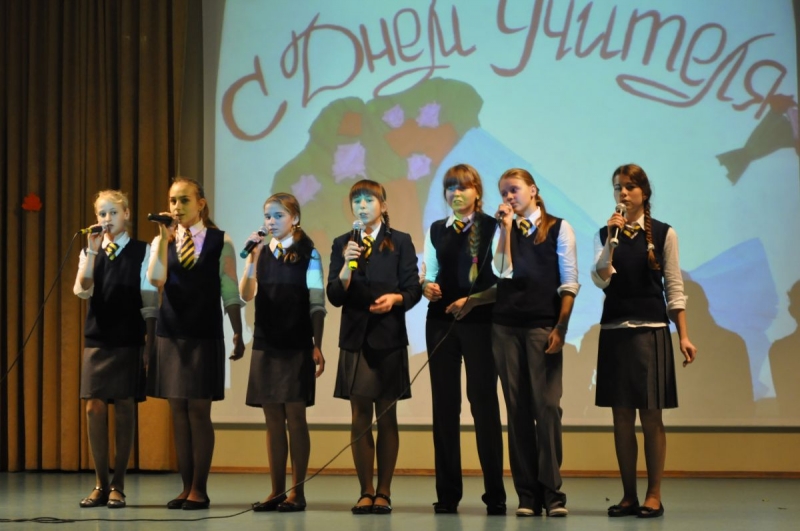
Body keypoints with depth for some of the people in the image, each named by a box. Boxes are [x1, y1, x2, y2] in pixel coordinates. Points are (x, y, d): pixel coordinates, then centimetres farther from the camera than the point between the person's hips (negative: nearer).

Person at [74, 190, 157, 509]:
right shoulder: (90, 251, 8)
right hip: (96, 338, 3)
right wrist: (93, 251, -15)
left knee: (124, 408, 0)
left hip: (129, 340, -3)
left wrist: (150, 343, -5)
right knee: (94, 408, 1)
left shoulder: (142, 251, 0)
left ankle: (118, 486, 6)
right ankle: (101, 485, 8)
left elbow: (150, 301, -1)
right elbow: (82, 291, -8)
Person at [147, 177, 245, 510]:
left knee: (199, 411, -2)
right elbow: (155, 280, -12)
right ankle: (186, 488, 12)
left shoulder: (220, 242, 0)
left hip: (205, 335, -3)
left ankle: (199, 489, 5)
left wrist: (238, 334, 0)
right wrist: (165, 238, -16)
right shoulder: (163, 241, 6)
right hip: (171, 335, 3)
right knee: (178, 411, 6)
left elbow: (230, 291, 2)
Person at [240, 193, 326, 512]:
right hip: (265, 344, 4)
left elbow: (317, 303, -4)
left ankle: (297, 492, 3)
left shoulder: (307, 254, -2)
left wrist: (317, 346, -9)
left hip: (296, 345, -4)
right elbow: (246, 295, 0)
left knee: (295, 416, -2)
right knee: (273, 419, 7)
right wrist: (251, 259, -10)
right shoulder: (262, 252, 10)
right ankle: (276, 490, 12)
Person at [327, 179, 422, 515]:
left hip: (388, 339, -2)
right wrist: (347, 266, -17)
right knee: (360, 418, 2)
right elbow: (334, 296, -1)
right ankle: (366, 492, 7)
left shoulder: (400, 242, 2)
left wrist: (395, 298, -20)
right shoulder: (342, 244, 7)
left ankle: (383, 493, 8)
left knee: (386, 417, 4)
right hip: (355, 338, 2)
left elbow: (413, 290, -1)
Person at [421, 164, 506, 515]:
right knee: (444, 404, 4)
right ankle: (447, 493, 10)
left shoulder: (492, 228, -2)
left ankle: (494, 493, 3)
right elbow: (429, 275, 15)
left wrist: (472, 300, -17)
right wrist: (427, 287, -7)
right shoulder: (436, 231, 12)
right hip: (441, 323, 4)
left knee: (483, 402, -3)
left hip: (479, 321, -4)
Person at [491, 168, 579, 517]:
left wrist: (561, 327, -9)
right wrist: (507, 227, -3)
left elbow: (569, 283, 0)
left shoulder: (558, 228, 5)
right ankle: (527, 494, 5)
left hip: (543, 325, -3)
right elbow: (502, 271, -2)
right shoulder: (503, 230, 14)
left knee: (547, 406, -9)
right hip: (506, 325, 3)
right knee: (518, 409, 2)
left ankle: (552, 492, -7)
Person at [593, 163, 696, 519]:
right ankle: (629, 495, 10)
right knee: (621, 416, 4)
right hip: (614, 329, 3)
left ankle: (654, 495, 4)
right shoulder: (606, 234, 7)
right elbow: (600, 280, -5)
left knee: (650, 415, -2)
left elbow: (674, 287, 0)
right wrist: (612, 239, -15)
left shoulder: (663, 234, 1)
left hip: (650, 329, -2)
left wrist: (683, 335, -4)